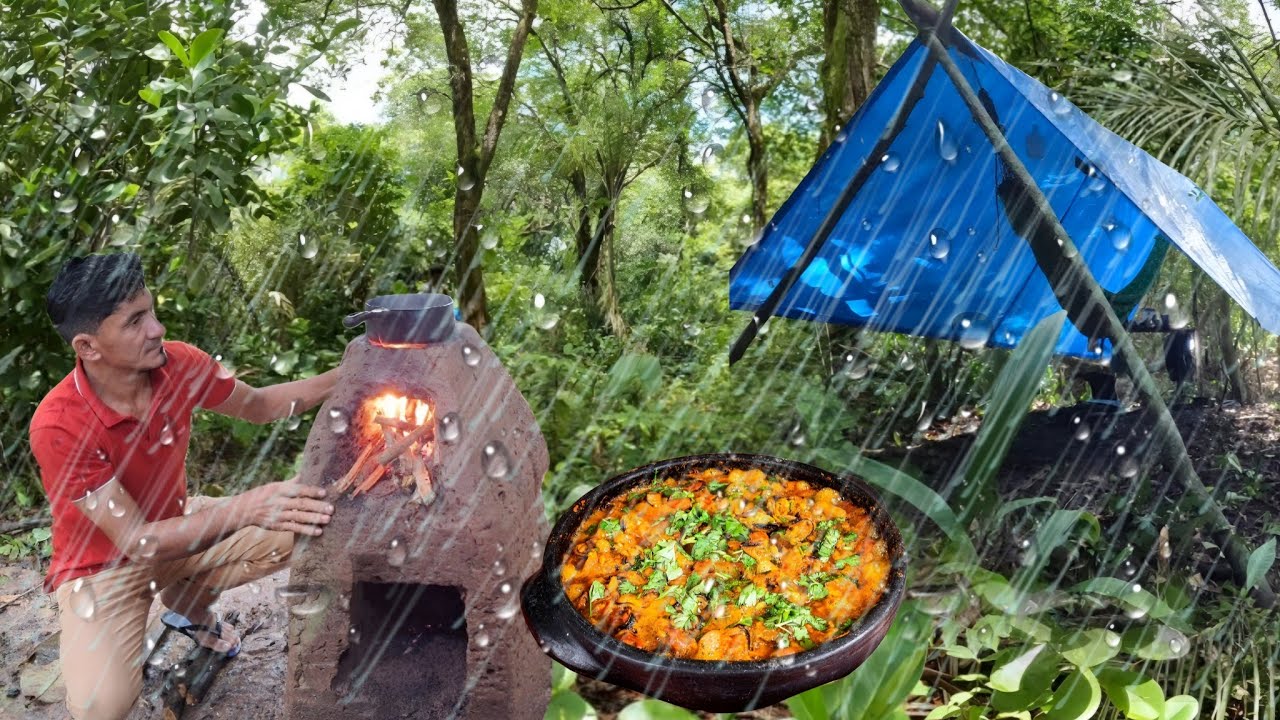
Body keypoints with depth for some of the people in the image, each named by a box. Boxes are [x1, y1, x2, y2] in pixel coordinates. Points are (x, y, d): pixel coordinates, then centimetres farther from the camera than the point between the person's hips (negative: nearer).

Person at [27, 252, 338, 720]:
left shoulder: (179, 364, -17)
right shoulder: (59, 427, -32)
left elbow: (259, 406, 1)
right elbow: (136, 540, -31)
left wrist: (346, 377, -13)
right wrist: (247, 508, -41)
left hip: (174, 524, 5)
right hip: (104, 565, -5)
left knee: (289, 531, -14)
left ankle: (188, 604, 13)